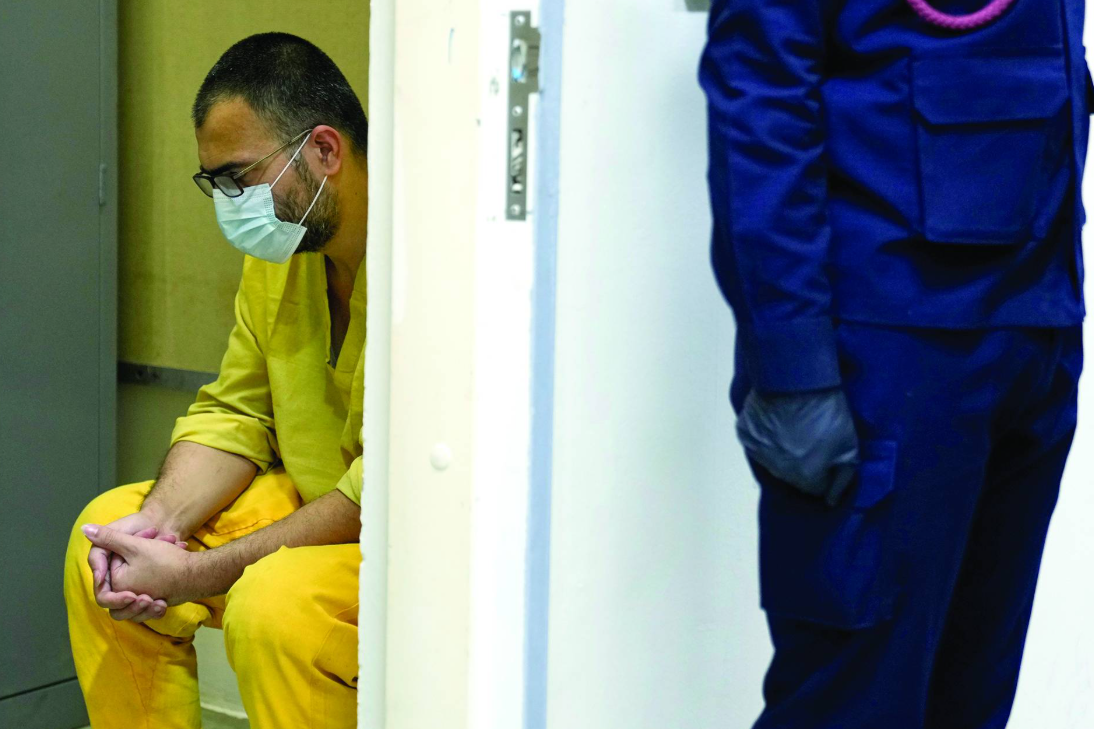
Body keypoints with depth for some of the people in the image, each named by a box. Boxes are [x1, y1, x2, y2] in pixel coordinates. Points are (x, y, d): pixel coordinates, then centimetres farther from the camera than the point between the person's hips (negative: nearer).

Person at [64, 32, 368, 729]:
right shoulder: (276, 246, 3)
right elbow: (233, 413, 9)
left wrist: (196, 576, -25)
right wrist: (162, 521, -12)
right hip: (323, 504, 8)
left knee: (276, 605, -33)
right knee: (109, 529, 2)